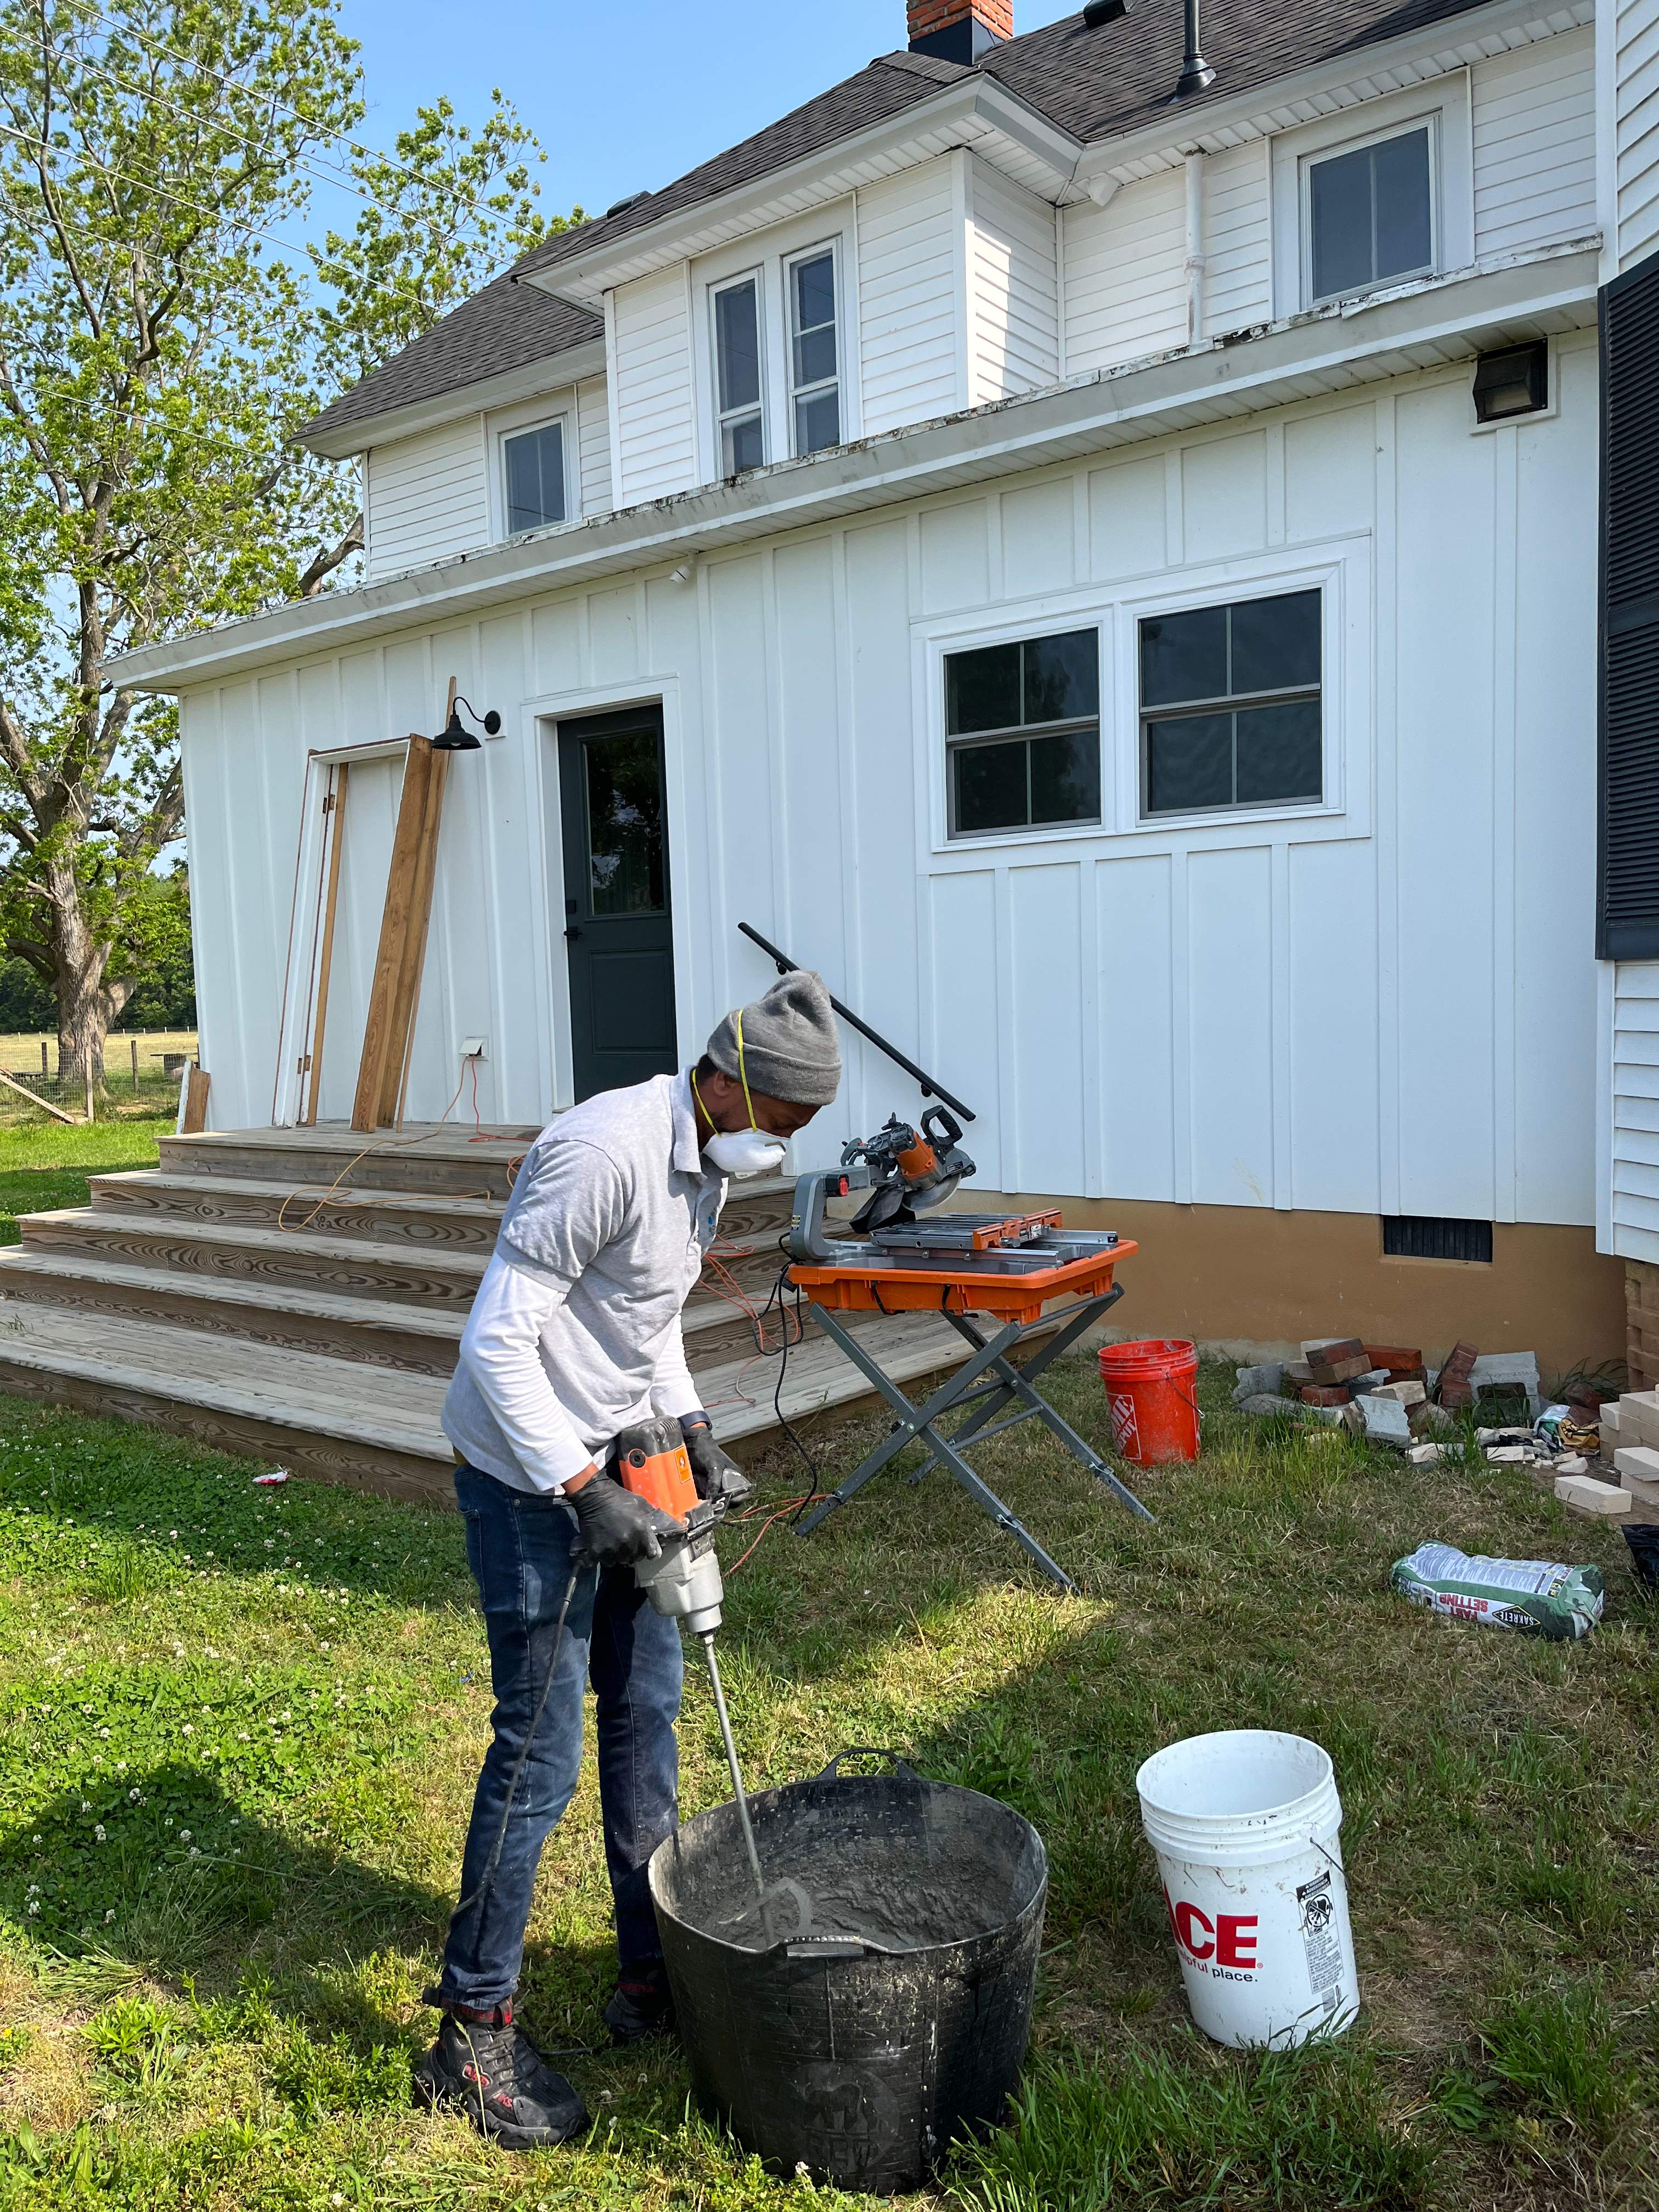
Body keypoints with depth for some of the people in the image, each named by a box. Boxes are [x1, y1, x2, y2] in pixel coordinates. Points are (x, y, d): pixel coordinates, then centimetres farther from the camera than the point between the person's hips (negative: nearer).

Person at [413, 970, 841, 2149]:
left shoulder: (707, 1162, 5)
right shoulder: (605, 1153, -26)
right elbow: (500, 1336, -26)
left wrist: (694, 1427, 7)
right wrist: (580, 1491, -24)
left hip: (611, 1461, 9)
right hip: (531, 1475, -9)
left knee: (646, 1710, 16)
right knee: (542, 1751, -1)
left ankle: (654, 1972, 33)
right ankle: (472, 2037, 18)